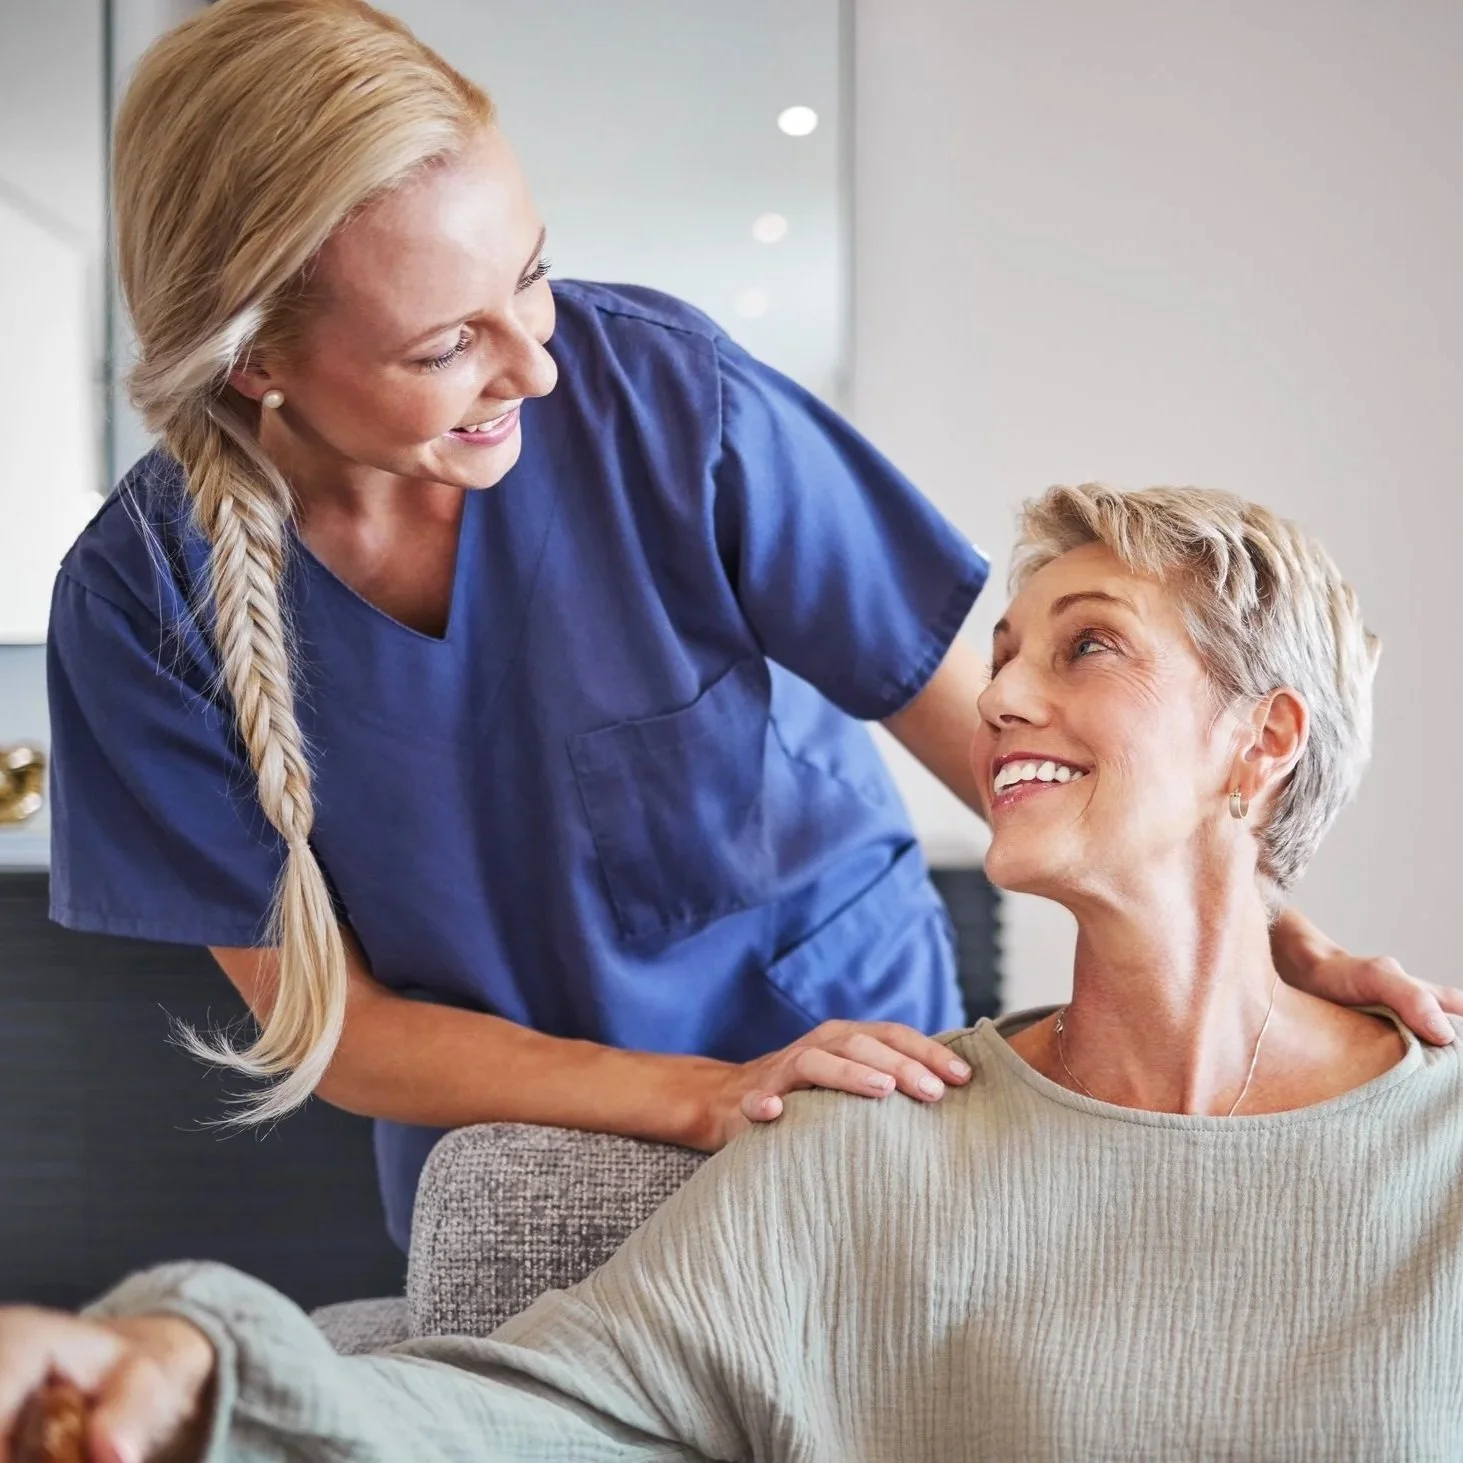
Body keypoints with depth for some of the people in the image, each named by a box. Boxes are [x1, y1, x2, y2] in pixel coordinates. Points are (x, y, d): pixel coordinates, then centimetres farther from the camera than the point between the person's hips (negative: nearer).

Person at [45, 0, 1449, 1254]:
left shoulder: (663, 396, -25)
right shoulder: (145, 595, -20)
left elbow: (980, 716, -16)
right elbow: (323, 1022, -16)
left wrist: (1257, 930, -28)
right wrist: (691, 1097, -27)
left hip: (850, 1034, 0)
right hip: (509, 1162, 1)